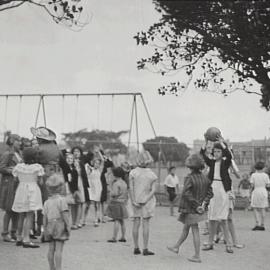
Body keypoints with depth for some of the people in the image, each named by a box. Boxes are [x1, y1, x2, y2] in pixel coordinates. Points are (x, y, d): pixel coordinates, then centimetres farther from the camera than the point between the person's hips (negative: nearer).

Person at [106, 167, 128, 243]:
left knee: (116, 221, -8)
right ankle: (123, 237, 14)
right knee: (122, 221, 11)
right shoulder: (124, 183, 11)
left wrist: (111, 192, -2)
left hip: (116, 203, -8)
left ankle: (114, 238, -6)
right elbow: (126, 194, 14)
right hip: (122, 203, 8)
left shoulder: (116, 183, -14)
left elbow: (114, 194, -20)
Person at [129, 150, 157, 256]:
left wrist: (133, 201, -7)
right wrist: (146, 200, -9)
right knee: (146, 224, 3)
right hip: (147, 202, -1)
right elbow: (153, 190, -9)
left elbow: (131, 188, -8)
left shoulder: (133, 172, -5)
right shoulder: (152, 175, -3)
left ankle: (136, 248, 12)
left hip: (135, 201, 1)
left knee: (136, 224, 7)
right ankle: (145, 249, 3)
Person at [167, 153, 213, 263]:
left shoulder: (189, 178, -19)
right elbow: (210, 192, 1)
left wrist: (196, 205, -18)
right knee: (186, 228, 21)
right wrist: (204, 203, -5)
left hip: (191, 209, -7)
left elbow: (186, 193, -25)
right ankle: (176, 247, 37)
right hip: (199, 209, 7)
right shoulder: (204, 178, 2)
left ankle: (197, 256, 7)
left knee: (195, 231, 0)